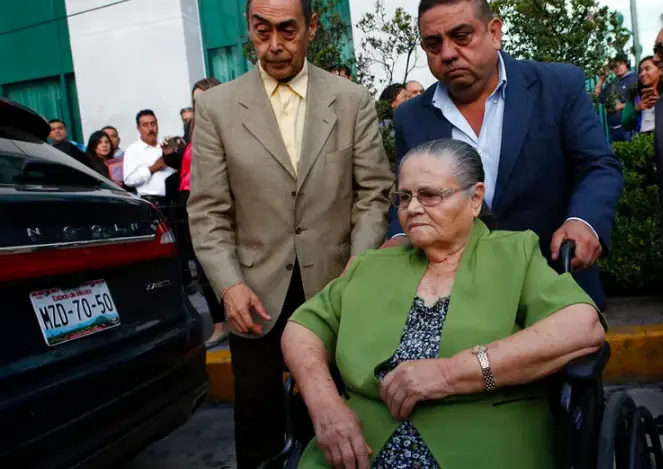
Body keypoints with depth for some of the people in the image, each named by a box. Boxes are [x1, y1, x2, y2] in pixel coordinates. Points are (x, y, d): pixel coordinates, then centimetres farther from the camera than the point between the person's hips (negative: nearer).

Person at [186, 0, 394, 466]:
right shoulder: (216, 106, 0)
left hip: (334, 288, 0)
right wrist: (229, 284, -12)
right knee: (256, 427, 14)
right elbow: (207, 211, -2)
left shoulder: (354, 100, 2)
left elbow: (374, 193, 1)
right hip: (257, 294, 0)